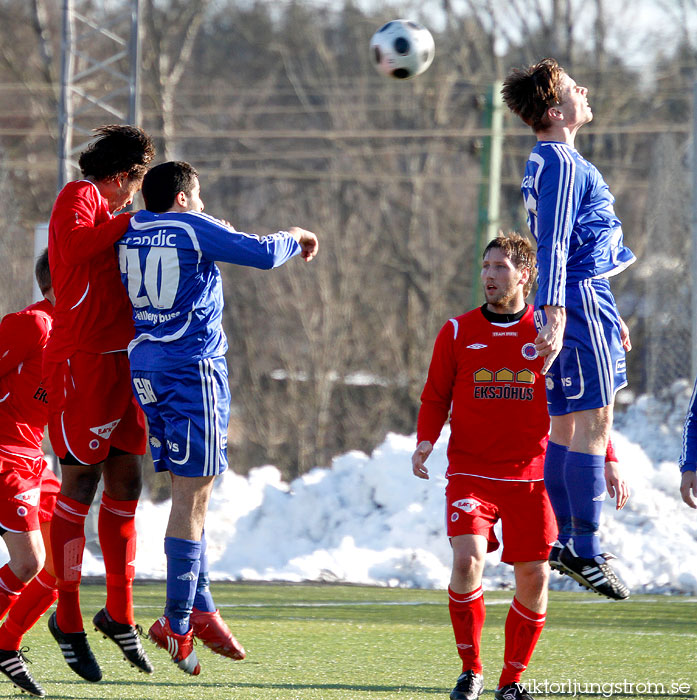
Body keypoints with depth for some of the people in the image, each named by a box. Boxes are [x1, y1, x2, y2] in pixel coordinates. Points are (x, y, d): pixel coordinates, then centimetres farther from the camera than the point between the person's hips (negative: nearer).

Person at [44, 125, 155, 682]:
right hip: (82, 359, -9)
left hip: (122, 360, 9)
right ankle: (68, 620, 0)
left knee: (126, 485, 9)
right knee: (81, 485, -6)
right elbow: (73, 243, -25)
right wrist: (130, 221, -19)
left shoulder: (109, 214, 23)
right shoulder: (79, 196, -5)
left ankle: (119, 613, 17)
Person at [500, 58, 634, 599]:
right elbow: (553, 244, -21)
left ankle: (563, 540, 13)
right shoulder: (563, 163, -13)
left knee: (567, 422, 11)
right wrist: (554, 314, -29)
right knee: (593, 420, -10)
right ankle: (586, 551, -10)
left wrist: (607, 314, 31)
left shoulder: (551, 162, 19)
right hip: (582, 297, -10)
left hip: (584, 298, 10)